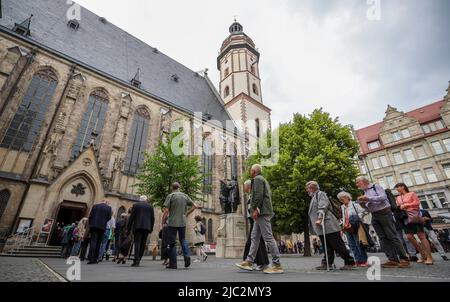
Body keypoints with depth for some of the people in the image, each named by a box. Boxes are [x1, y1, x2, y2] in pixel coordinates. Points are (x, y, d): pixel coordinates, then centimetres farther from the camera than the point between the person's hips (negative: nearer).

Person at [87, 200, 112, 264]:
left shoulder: (95, 206, 7)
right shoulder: (109, 208, 4)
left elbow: (90, 215, 5)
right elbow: (109, 217, 0)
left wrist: (90, 224, 14)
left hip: (94, 226, 0)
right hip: (102, 226, 0)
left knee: (93, 241, -3)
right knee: (98, 243, 10)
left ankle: (91, 258, -13)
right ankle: (95, 258, 13)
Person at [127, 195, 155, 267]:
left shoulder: (136, 205, 8)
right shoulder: (150, 206, 11)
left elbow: (131, 217, 4)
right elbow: (152, 218, 8)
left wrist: (129, 228, 8)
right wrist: (151, 228, 14)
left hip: (137, 226, -1)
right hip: (146, 227, 1)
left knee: (137, 243, -3)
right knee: (143, 244, 9)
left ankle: (136, 260, -14)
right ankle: (138, 260, 12)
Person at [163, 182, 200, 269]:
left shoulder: (170, 196, -5)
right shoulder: (185, 196, 6)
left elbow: (166, 211, -10)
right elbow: (194, 205, 8)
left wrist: (163, 221, 1)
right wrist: (196, 206, 30)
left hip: (172, 223, -3)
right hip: (183, 222, 4)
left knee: (172, 243, 6)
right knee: (183, 239, 19)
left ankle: (173, 264, 10)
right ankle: (187, 256, -1)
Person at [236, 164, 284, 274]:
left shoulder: (257, 179, -6)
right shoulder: (263, 180, 24)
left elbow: (258, 195, -19)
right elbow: (269, 195, 22)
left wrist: (255, 209, -19)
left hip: (261, 212, -11)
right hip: (262, 212, 11)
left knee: (268, 237, -7)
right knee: (255, 237, 9)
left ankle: (277, 265, -1)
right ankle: (249, 262, 13)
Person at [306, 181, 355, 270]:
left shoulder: (320, 194, -2)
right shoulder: (313, 197, 24)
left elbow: (322, 207, -16)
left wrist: (319, 218, -26)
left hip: (327, 225, -9)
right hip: (321, 227, 9)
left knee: (338, 245, -3)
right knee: (327, 247, 9)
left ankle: (349, 262, 6)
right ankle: (327, 264, 12)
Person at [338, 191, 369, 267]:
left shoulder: (354, 204, -2)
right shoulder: (342, 207, 14)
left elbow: (362, 212, -6)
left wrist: (356, 219, -12)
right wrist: (343, 224, 9)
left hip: (355, 227, -6)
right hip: (347, 228, 6)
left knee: (359, 243, -2)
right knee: (352, 245, 5)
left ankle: (364, 260, 7)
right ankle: (358, 261, 12)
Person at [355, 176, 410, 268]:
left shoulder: (376, 186, -1)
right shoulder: (365, 192, 17)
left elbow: (383, 197, -16)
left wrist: (368, 198, -21)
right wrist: (363, 204, -1)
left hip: (384, 213, -7)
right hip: (374, 216, 7)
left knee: (392, 236, -5)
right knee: (383, 238, 2)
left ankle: (404, 259, 3)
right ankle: (393, 259, 4)